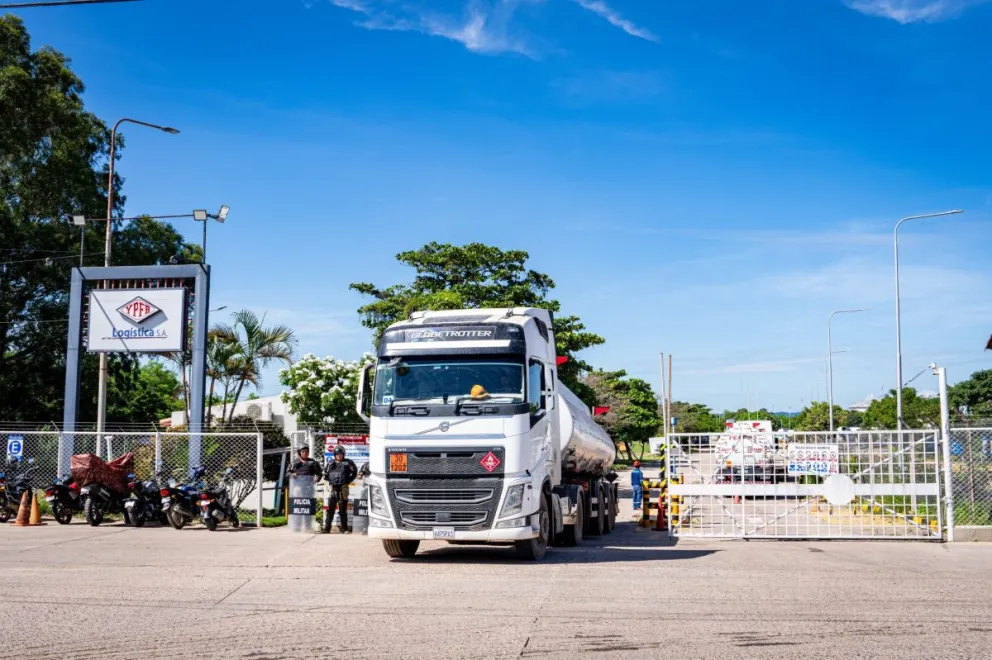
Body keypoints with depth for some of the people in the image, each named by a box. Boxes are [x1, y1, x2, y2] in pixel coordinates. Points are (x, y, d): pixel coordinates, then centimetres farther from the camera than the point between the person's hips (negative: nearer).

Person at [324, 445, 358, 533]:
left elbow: (354, 472, 12)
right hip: (333, 488, 2)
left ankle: (344, 528, 7)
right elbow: (325, 474, 23)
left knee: (343, 510, 1)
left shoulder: (348, 463, 4)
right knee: (330, 509, 0)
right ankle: (327, 528, 4)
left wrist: (348, 480, 3)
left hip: (343, 488, -2)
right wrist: (330, 480, 7)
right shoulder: (331, 463, 13)